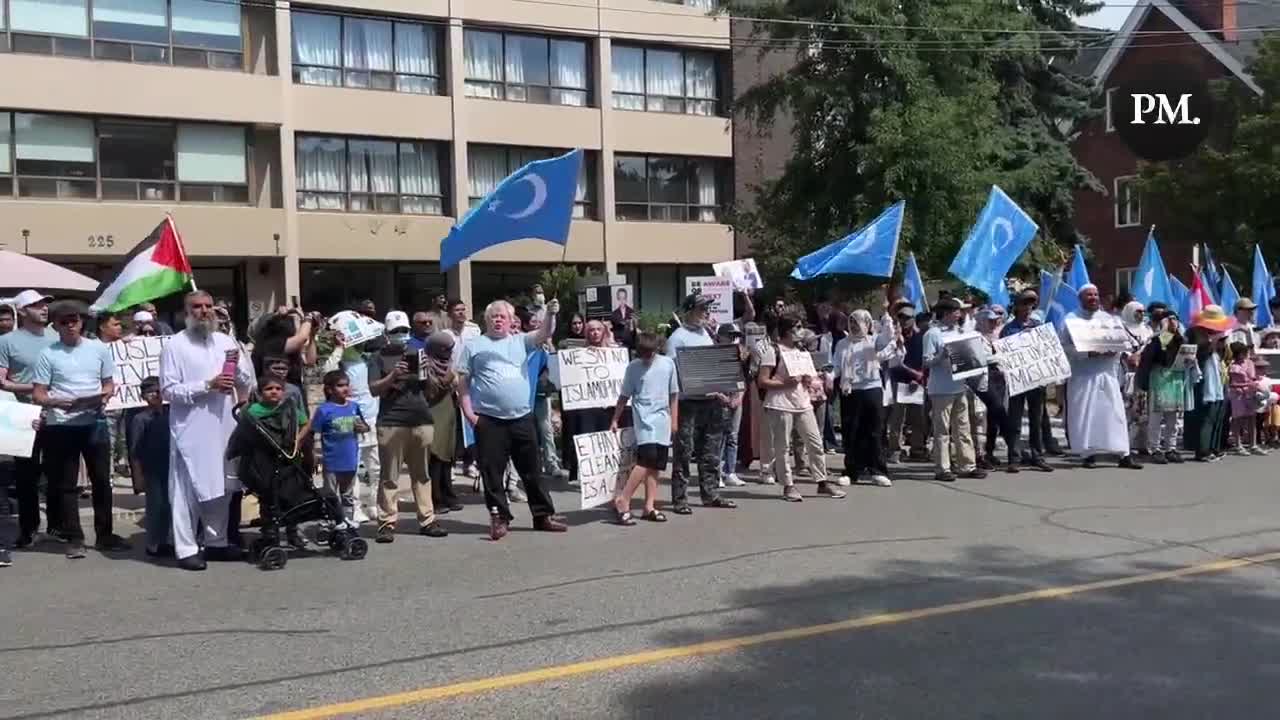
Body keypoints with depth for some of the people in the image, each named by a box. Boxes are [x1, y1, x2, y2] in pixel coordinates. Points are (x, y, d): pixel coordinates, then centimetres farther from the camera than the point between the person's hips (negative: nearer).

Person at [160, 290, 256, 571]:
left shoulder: (227, 341, 10)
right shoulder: (174, 346, -5)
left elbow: (248, 385, 11)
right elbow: (169, 390, -12)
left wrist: (238, 367, -10)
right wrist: (208, 385, -19)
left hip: (224, 427, 5)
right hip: (191, 430, -5)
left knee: (221, 487, 13)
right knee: (188, 489, -2)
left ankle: (216, 542, 24)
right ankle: (186, 549, 5)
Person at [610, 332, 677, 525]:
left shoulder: (668, 364, 5)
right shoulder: (634, 367, 0)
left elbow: (674, 394, 12)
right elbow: (624, 396, 7)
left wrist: (674, 421, 10)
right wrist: (615, 420, 7)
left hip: (663, 421, 3)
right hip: (644, 420, -3)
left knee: (656, 465, 3)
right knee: (646, 460, -18)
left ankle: (650, 506, 7)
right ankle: (622, 501, -15)